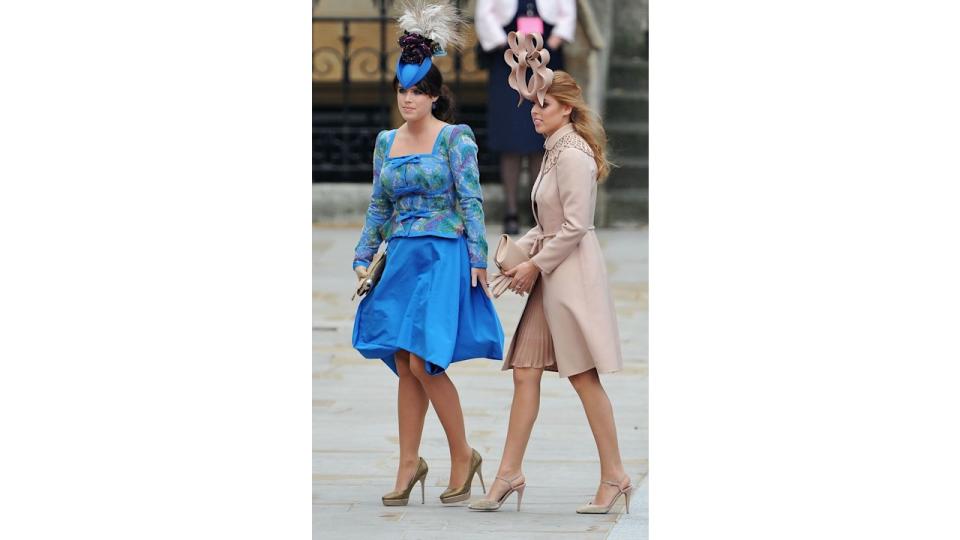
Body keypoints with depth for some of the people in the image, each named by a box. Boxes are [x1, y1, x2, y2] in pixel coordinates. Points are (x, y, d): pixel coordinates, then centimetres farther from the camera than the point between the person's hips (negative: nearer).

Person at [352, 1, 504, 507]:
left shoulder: (454, 137, -5)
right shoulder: (386, 142, 12)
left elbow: (471, 201, -8)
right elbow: (378, 208, 17)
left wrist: (477, 260, -13)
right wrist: (363, 258, 12)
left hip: (442, 257, -6)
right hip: (400, 258, 6)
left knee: (421, 362, -12)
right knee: (404, 366, 5)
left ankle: (463, 456, 1)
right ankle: (409, 465, 10)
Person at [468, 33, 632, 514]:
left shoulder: (572, 154, -15)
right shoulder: (554, 151, 15)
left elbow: (574, 226, -19)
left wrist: (535, 265, -12)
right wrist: (520, 250, 10)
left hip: (573, 272, -10)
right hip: (551, 273, 10)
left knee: (583, 376, -4)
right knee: (526, 371, 6)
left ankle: (614, 476, 3)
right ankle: (509, 474, 6)